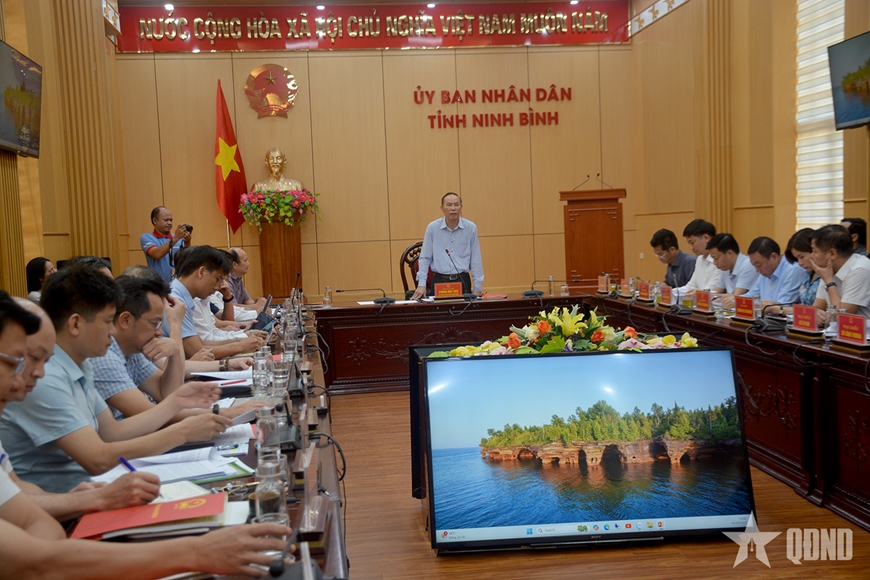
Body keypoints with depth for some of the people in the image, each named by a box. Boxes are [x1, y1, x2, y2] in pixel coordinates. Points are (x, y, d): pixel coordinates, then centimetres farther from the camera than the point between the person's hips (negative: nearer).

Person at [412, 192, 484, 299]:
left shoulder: (471, 228, 0)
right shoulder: (432, 228, -1)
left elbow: (475, 259, 3)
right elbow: (425, 258, 3)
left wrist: (477, 288, 1)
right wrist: (421, 284, -5)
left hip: (462, 281, 1)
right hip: (439, 281, 0)